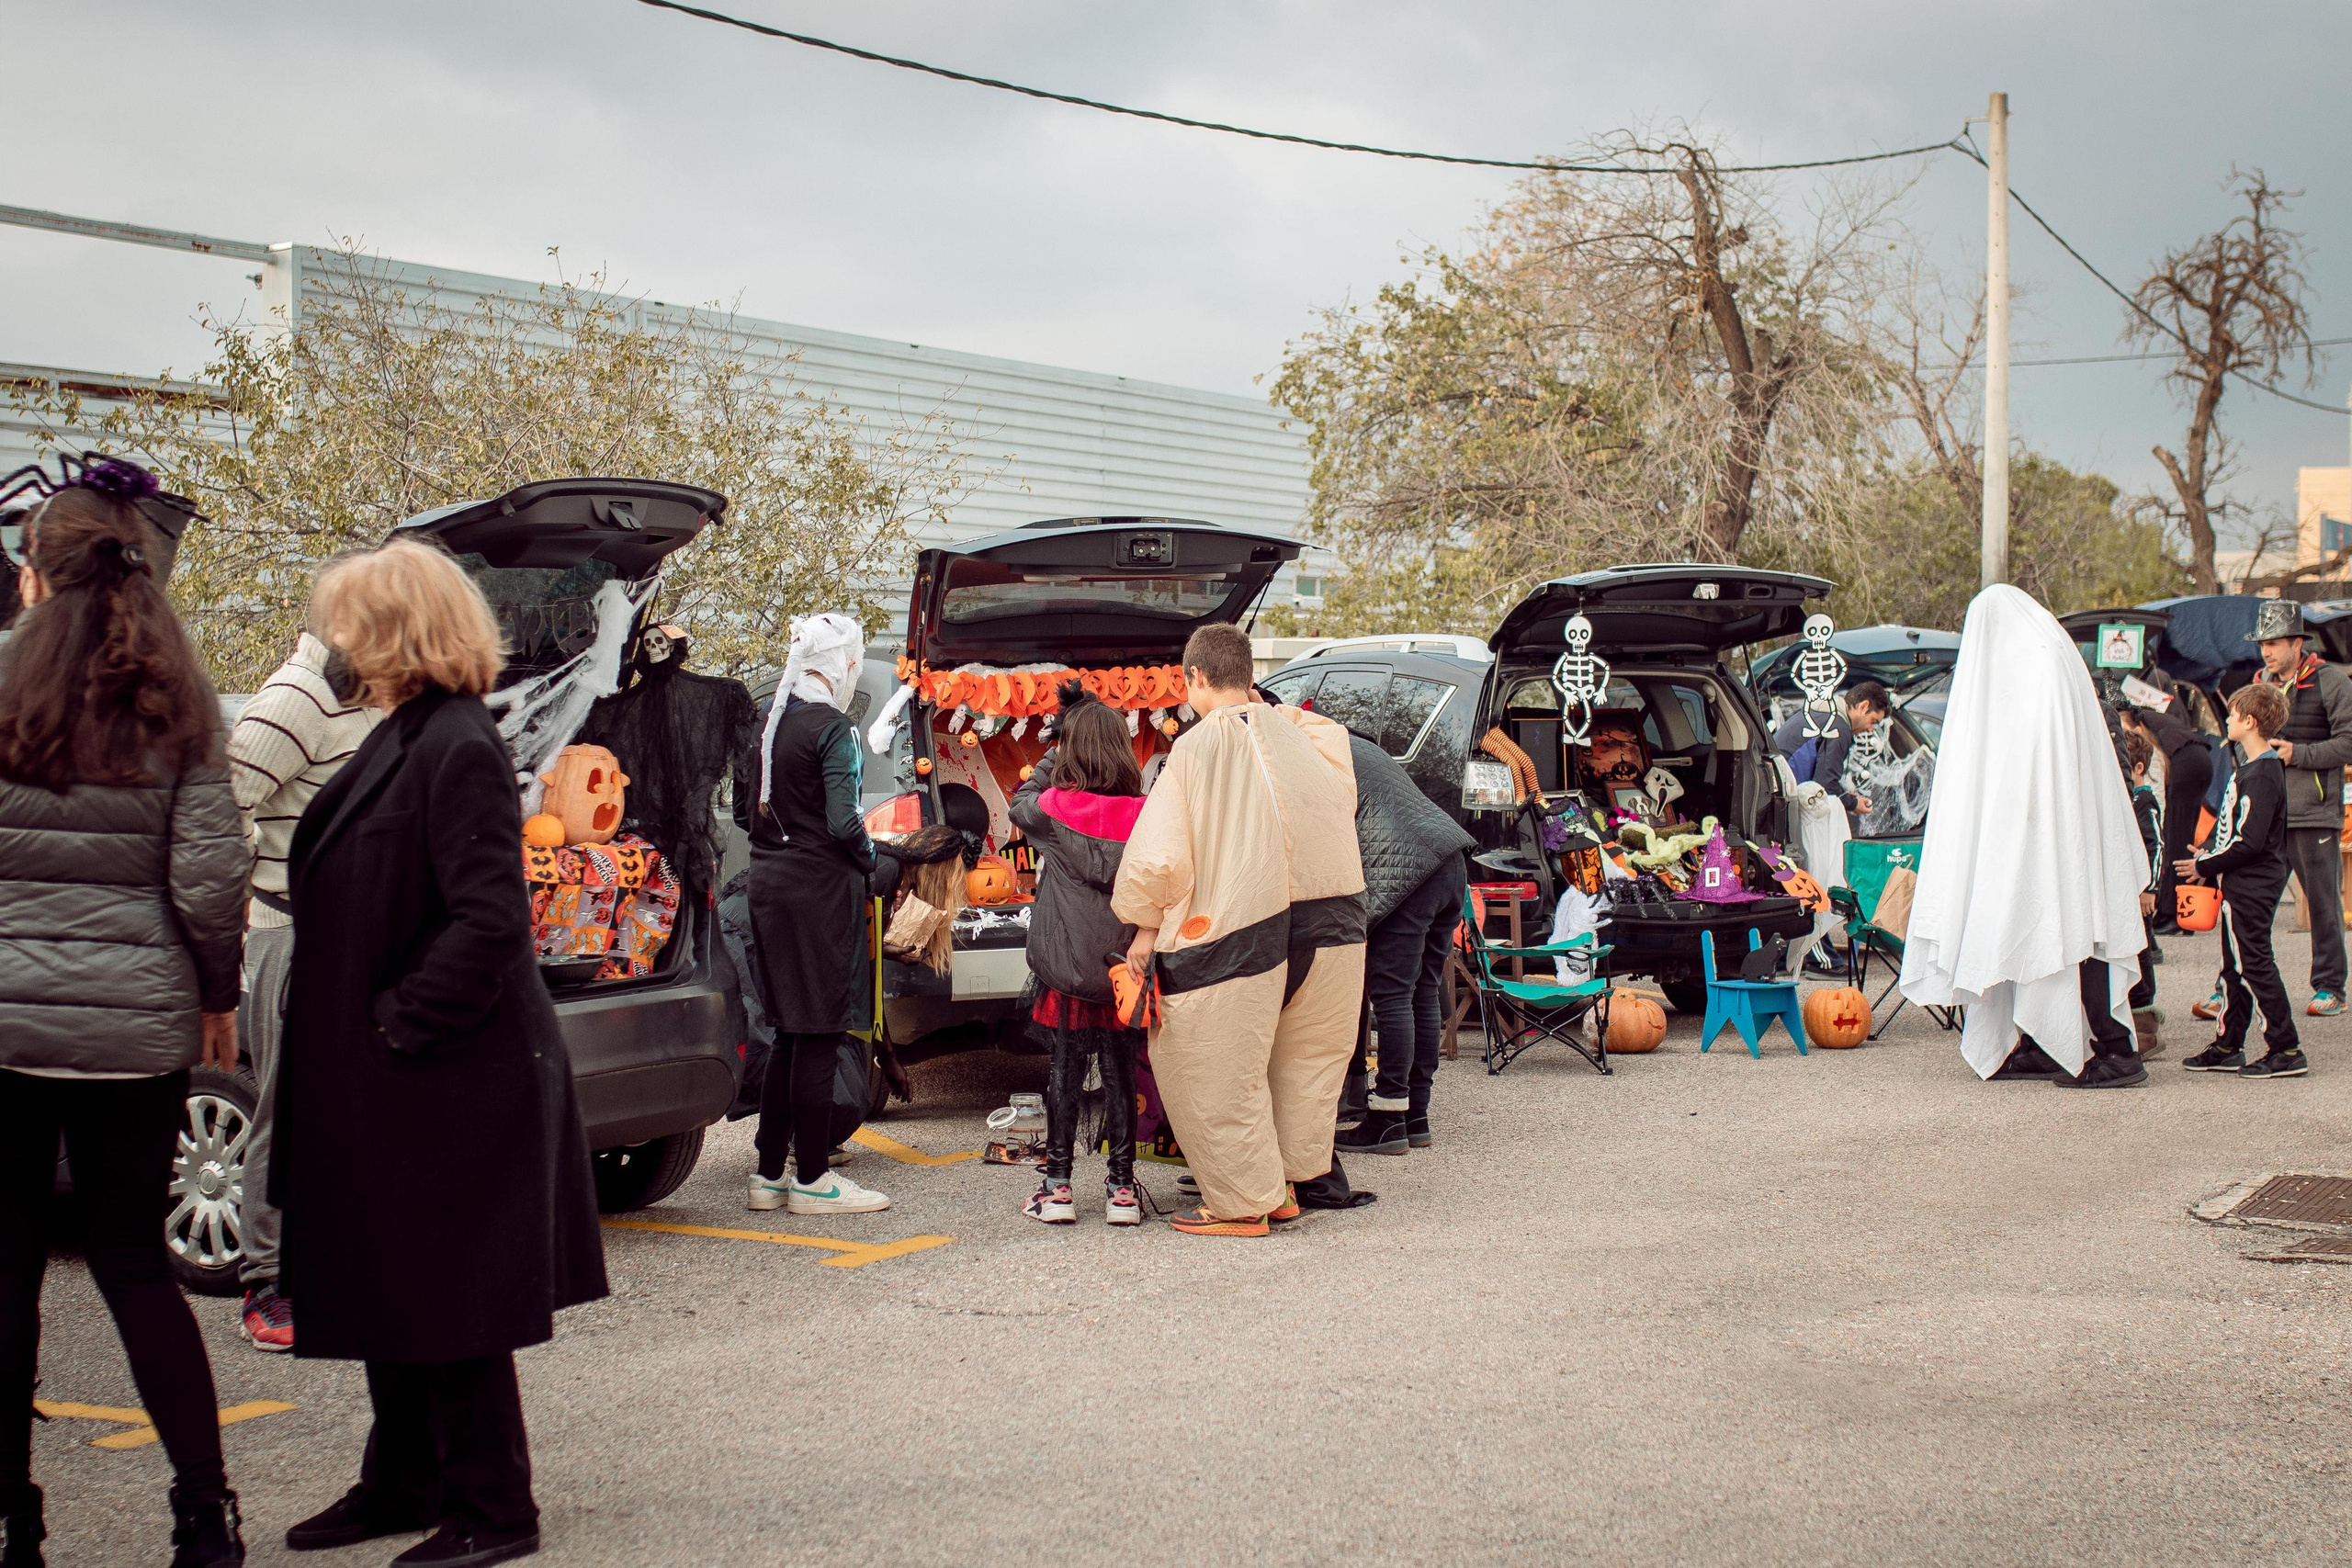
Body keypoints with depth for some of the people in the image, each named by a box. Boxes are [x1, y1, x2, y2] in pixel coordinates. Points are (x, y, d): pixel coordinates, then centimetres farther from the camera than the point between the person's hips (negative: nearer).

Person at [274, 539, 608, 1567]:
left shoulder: (459, 749, -18)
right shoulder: (400, 740, 11)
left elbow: (490, 921, -25)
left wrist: (402, 1022, -19)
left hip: (447, 1088, -10)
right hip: (382, 1082, 10)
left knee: (448, 1306, 0)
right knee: (388, 1295, 18)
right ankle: (403, 1484, 32)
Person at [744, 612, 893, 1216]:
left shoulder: (768, 719, 10)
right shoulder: (833, 730, -13)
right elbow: (843, 822, -19)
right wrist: (868, 859, -1)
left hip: (769, 880, 8)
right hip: (820, 885, -8)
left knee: (790, 1031, 15)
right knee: (821, 1031, -1)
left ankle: (769, 1173, 18)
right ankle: (810, 1178, 4)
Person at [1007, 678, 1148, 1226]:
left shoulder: (1054, 809, -9)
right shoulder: (1143, 814, -6)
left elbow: (1020, 802, 13)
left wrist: (1057, 749, 14)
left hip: (1065, 969, -1)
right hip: (1121, 969, 1)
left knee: (1063, 1072, 8)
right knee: (1119, 1073, 9)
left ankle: (1057, 1186, 11)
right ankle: (1122, 1187, 12)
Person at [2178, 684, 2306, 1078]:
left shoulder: (2262, 774, -19)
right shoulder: (2250, 768, 13)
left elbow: (2250, 842, -24)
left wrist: (2206, 867, -15)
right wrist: (2208, 860, 12)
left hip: (2251, 889, -11)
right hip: (2241, 886, 11)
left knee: (2254, 965, -7)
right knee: (2234, 967, 16)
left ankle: (2286, 1051, -4)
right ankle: (2227, 1047, 24)